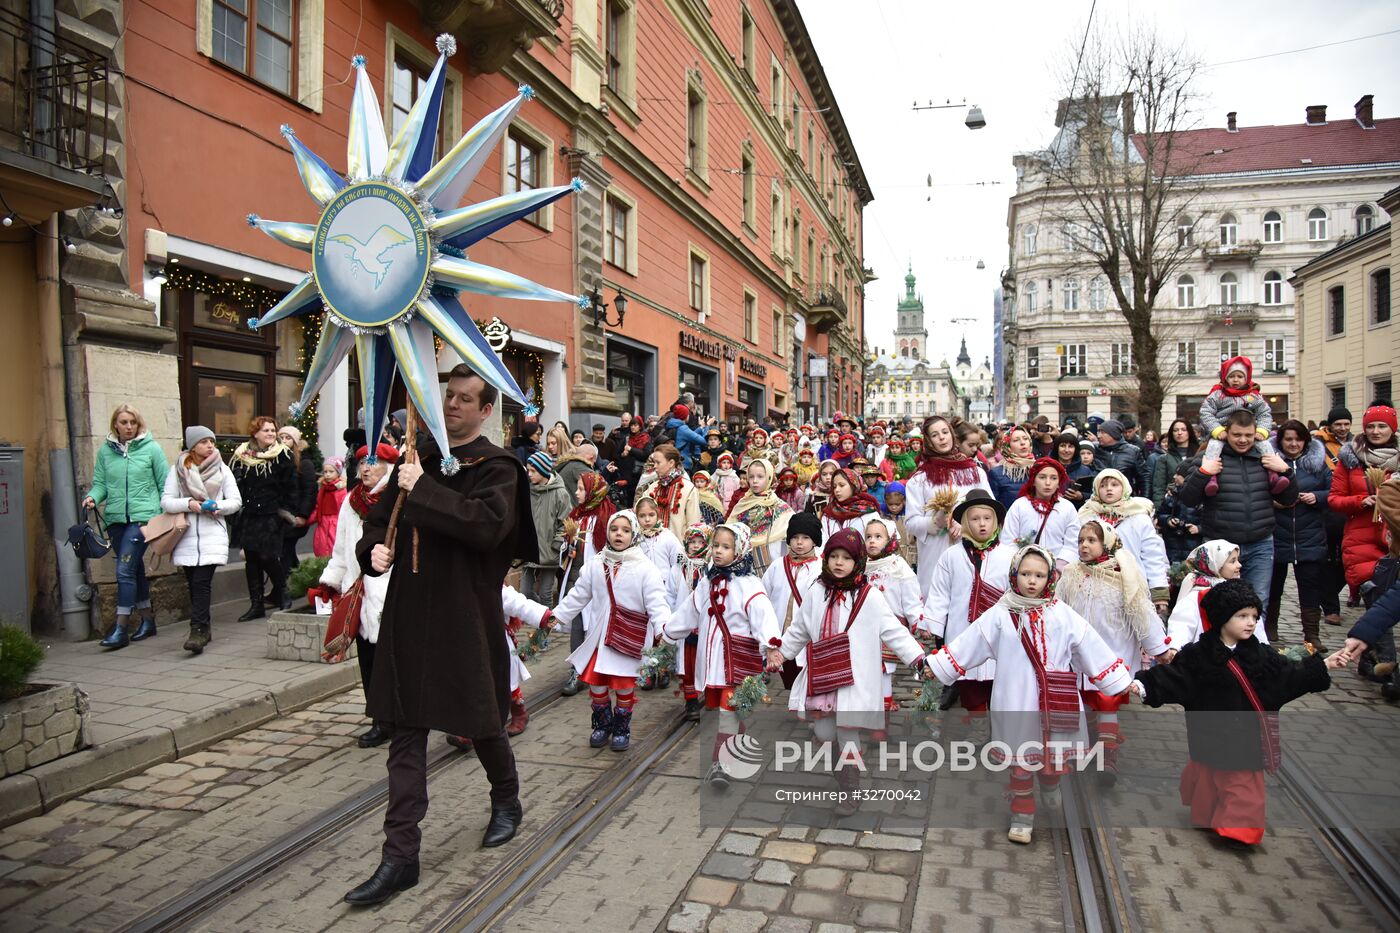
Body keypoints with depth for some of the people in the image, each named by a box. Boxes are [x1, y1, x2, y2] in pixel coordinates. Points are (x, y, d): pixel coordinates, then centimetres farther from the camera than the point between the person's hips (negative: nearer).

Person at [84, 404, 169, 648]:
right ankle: (147, 620, 25)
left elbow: (164, 484, 0)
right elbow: (100, 483, 11)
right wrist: (93, 497, -11)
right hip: (115, 518, 5)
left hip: (142, 516, -4)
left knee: (125, 570, -11)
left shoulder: (151, 448, -1)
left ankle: (121, 628, -6)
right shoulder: (105, 450, 8)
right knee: (134, 570, 13)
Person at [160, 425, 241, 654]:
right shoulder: (178, 469, 5)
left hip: (212, 534, -2)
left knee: (201, 582, -13)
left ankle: (198, 631, -15)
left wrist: (218, 506, -14)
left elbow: (236, 501, 5)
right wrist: (188, 503, -16)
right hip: (186, 535, 2)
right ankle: (203, 628, 18)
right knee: (194, 583, 6)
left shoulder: (222, 469, 6)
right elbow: (165, 501, 1)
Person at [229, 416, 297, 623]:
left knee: (268, 557, -9)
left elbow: (290, 487, -1)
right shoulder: (242, 455, 6)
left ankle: (281, 590, 19)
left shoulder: (283, 456, -2)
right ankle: (256, 604, 15)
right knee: (251, 559, 7)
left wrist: (286, 512, -5)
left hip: (272, 516, -4)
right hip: (248, 516, 4)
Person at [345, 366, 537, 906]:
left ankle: (507, 801, 41)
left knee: (481, 720, 13)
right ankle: (401, 854, 15)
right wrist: (374, 548, -2)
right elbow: (380, 516, 18)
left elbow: (488, 524, -25)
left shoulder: (496, 467, -7)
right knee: (407, 732, 6)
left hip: (467, 616, -5)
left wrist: (424, 489, -22)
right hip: (410, 613, 5)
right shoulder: (418, 457, 10)